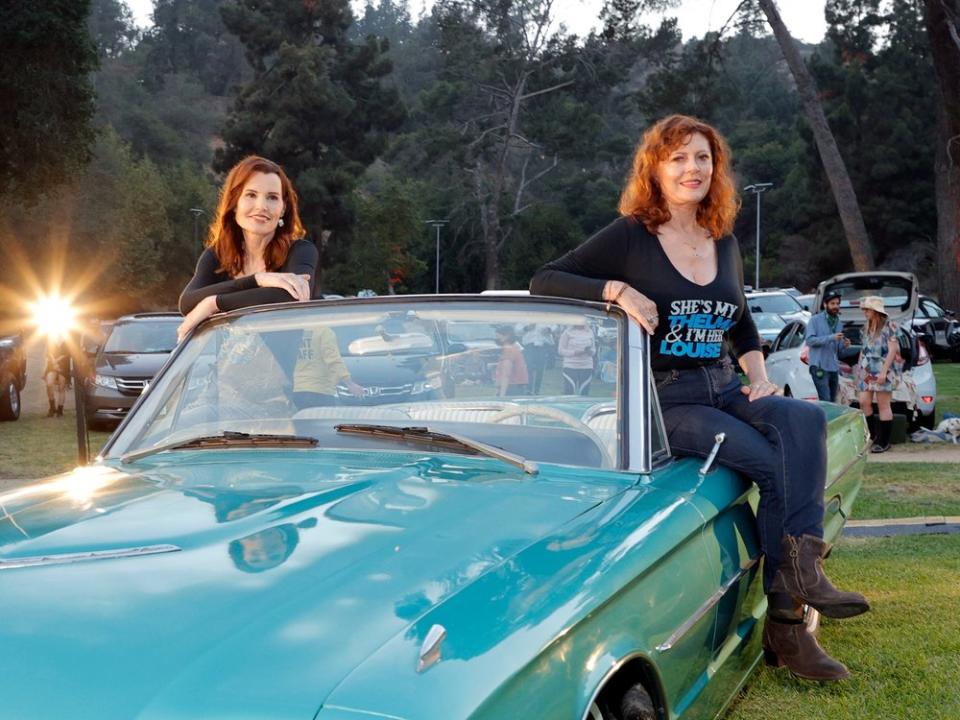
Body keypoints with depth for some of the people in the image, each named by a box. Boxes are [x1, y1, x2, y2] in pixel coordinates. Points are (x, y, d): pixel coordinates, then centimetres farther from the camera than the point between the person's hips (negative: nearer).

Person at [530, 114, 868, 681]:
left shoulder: (725, 243, 14)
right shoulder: (630, 237, -3)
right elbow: (543, 282, -9)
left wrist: (760, 375, 9)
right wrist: (617, 289, -23)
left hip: (724, 388, 6)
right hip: (664, 400, -5)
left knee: (805, 420, -25)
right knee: (776, 465, -23)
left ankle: (800, 569, -28)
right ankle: (786, 620, -14)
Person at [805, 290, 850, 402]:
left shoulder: (839, 323, 17)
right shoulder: (815, 320, -1)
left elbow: (837, 348, 19)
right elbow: (809, 340, -13)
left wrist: (844, 345, -4)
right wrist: (831, 338, -20)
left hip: (834, 367, 7)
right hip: (819, 366, -7)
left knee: (833, 401, 8)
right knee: (826, 401, -15)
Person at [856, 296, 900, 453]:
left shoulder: (889, 326, -7)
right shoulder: (866, 327, 14)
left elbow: (892, 350, -12)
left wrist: (884, 371, -18)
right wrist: (859, 369, 16)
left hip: (883, 372, -6)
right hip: (867, 371, 7)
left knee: (883, 406, -2)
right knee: (864, 402, 0)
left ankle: (884, 442, 3)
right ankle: (872, 435, 16)